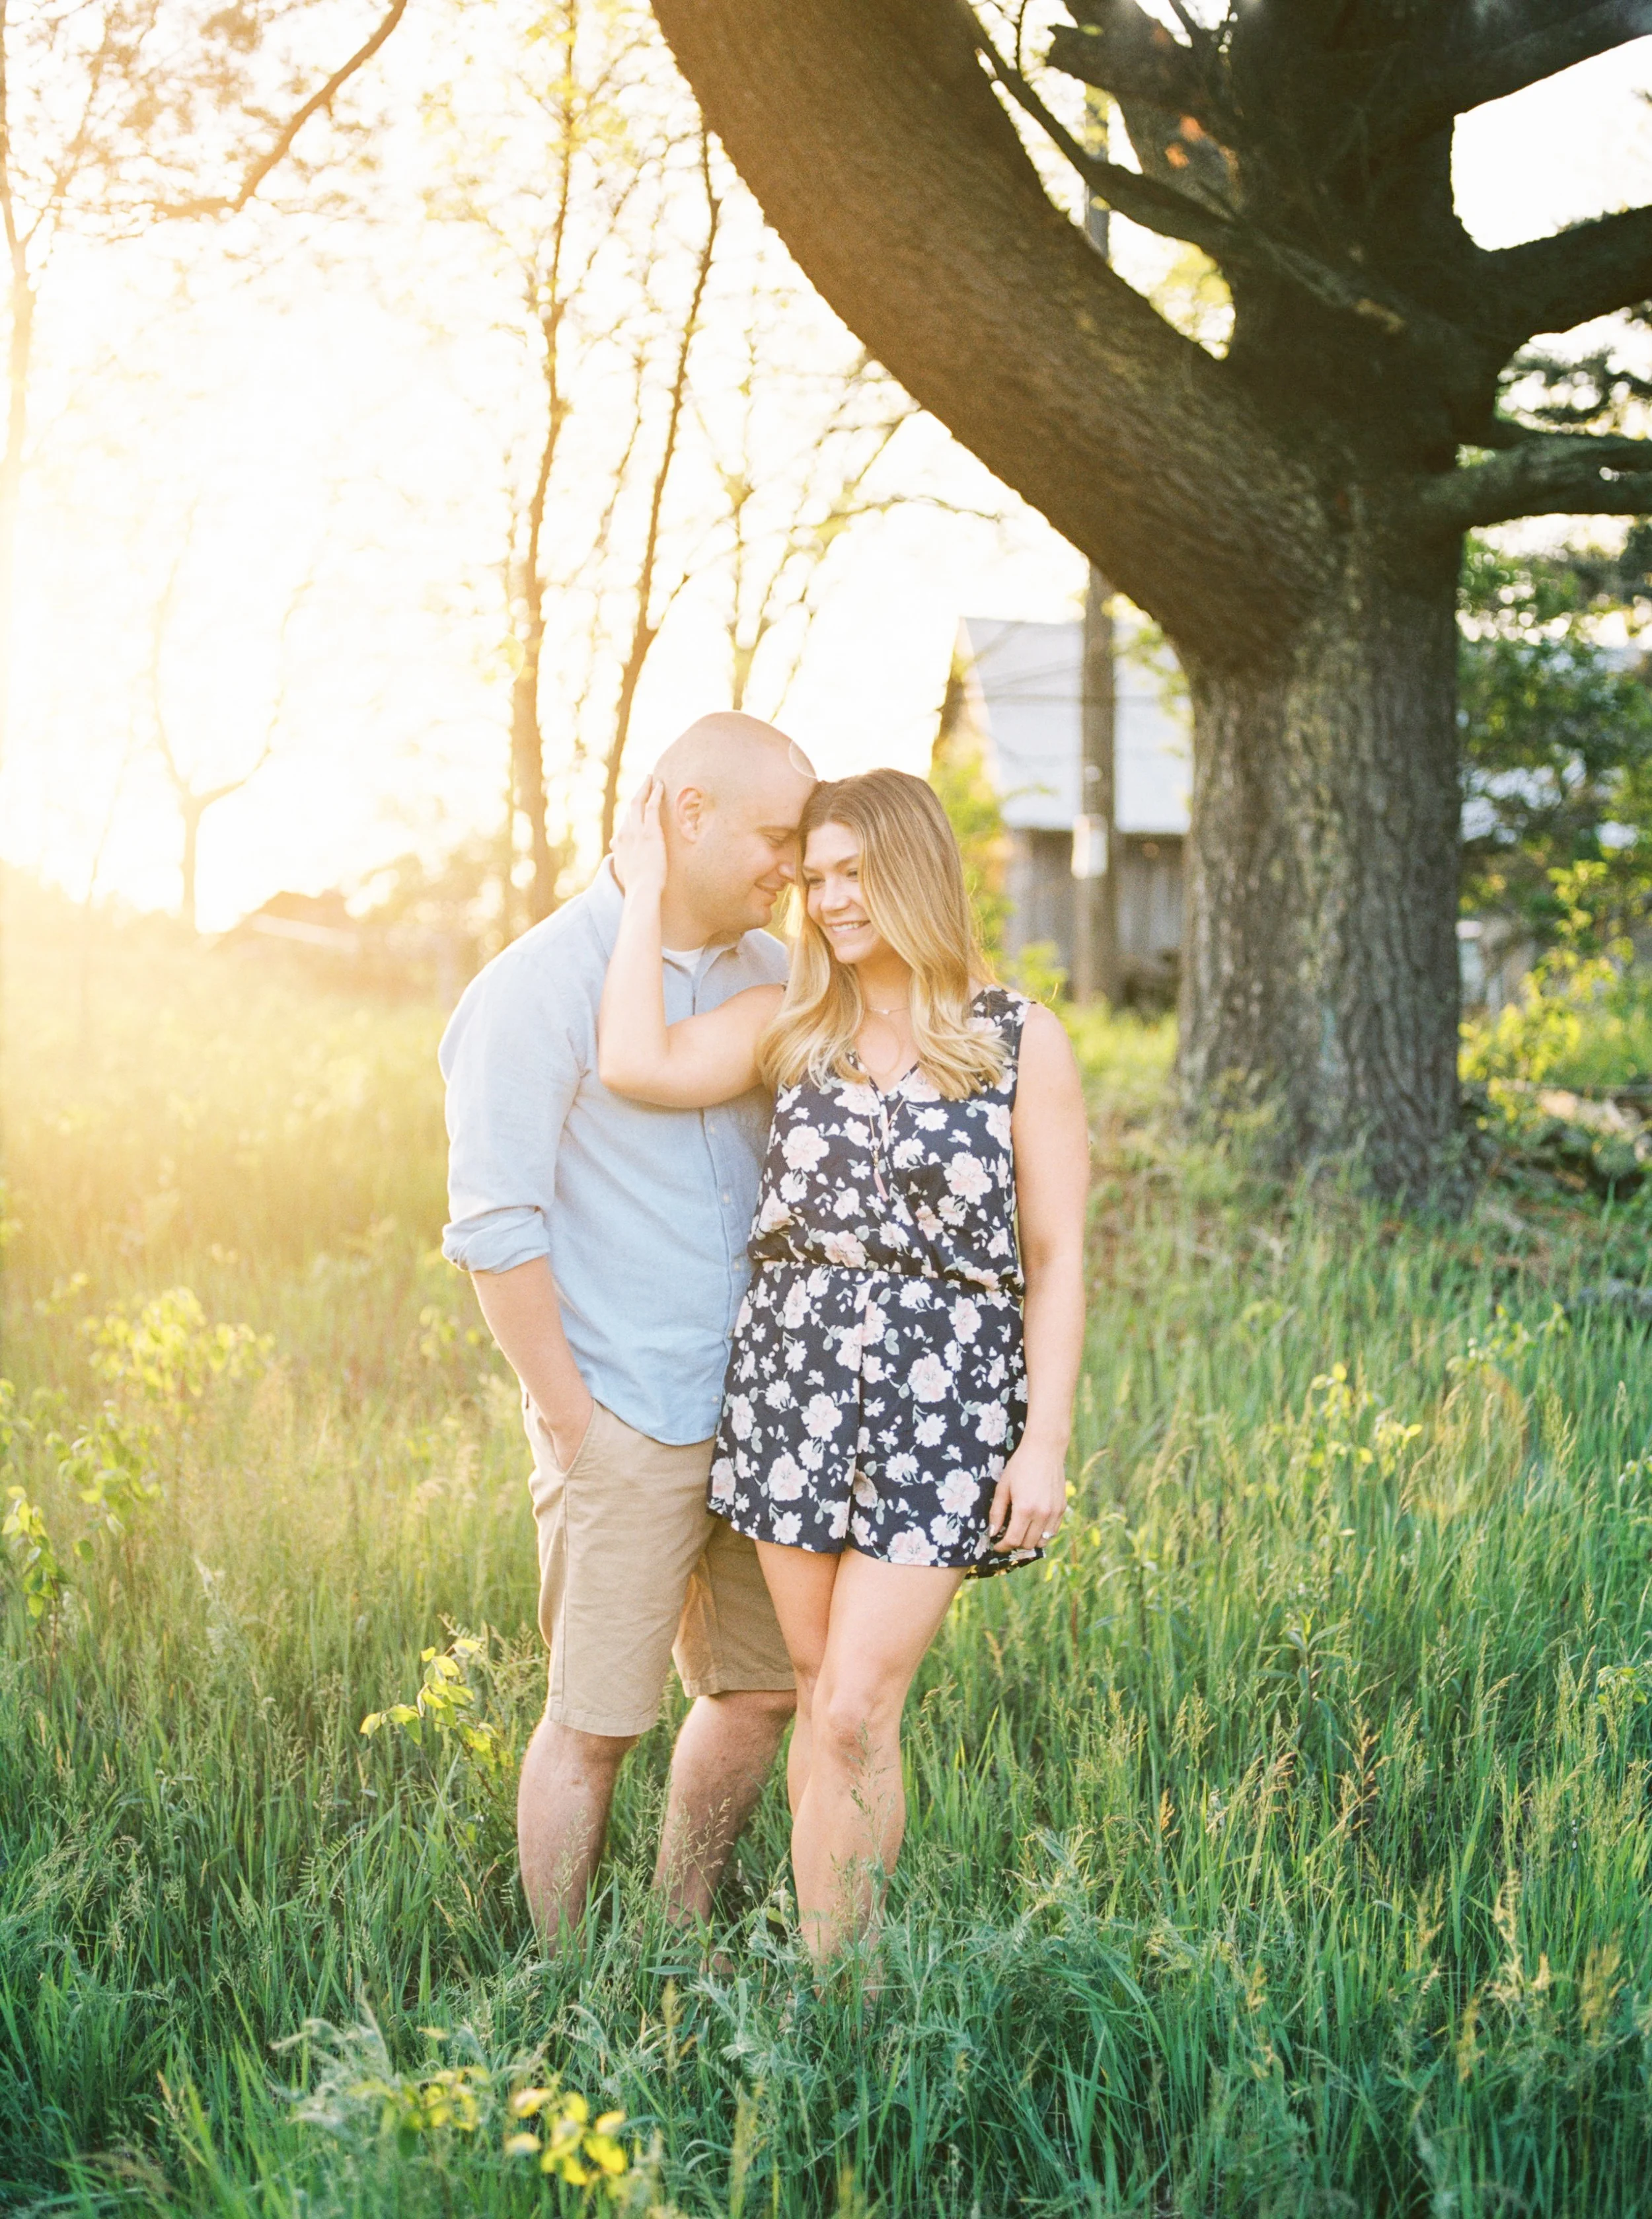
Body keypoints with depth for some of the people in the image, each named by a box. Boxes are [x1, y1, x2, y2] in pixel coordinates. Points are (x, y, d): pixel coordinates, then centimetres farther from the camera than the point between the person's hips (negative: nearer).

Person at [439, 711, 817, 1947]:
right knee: (594, 1724, 1)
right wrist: (574, 1419, -13)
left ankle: (682, 1938, 34)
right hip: (624, 1429, -7)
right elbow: (495, 1229, -14)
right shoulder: (541, 988, -12)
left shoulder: (772, 977, 9)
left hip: (757, 1413, 7)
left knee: (764, 1687, 15)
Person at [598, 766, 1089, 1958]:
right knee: (819, 1698, 9)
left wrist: (1046, 1440, -6)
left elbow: (1057, 1255, 0)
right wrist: (648, 894, -3)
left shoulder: (1023, 1040, 0)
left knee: (854, 1714, -7)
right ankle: (836, 1966, 21)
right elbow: (637, 1064, -12)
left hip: (943, 1393, -3)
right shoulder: (788, 1023, 7)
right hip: (795, 1376, 3)